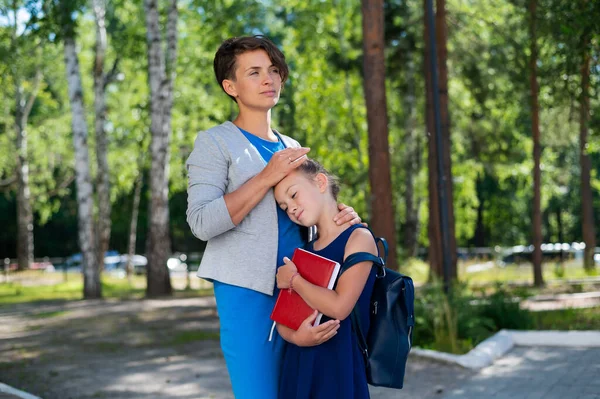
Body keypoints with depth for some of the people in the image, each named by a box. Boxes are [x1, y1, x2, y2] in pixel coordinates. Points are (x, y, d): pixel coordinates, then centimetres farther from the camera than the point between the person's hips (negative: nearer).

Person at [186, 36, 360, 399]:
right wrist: (267, 177, -16)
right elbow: (202, 222, -13)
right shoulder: (215, 143, 0)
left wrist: (341, 217, 2)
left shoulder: (293, 149, 19)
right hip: (249, 294, -6)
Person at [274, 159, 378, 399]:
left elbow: (339, 307, -19)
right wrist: (295, 336, -14)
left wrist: (293, 280, -7)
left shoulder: (359, 237, -6)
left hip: (338, 364, -6)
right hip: (297, 364, 6)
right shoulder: (305, 252, 11)